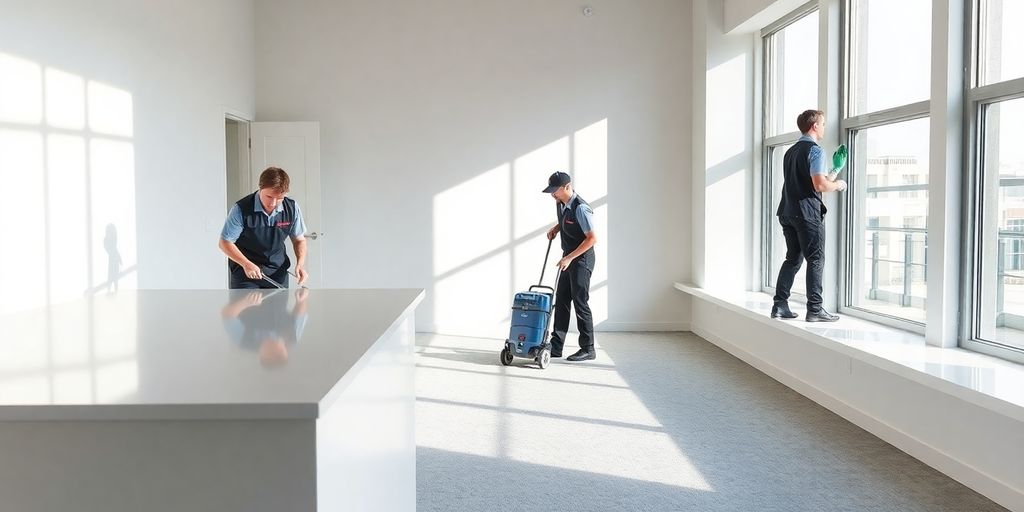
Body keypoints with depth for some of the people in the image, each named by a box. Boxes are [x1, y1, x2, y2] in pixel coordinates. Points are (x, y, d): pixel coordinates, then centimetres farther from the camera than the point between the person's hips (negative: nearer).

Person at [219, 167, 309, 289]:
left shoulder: (292, 208, -8)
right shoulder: (241, 209, -17)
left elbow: (299, 240, 6)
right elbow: (225, 243, -9)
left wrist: (300, 264, -12)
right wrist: (246, 264, -23)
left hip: (278, 273, 3)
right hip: (245, 273, -3)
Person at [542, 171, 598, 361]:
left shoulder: (580, 208, -22)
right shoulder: (560, 204, 5)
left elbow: (592, 238, -22)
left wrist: (569, 257, -22)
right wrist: (555, 228, 7)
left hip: (582, 259, -9)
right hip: (569, 259, 9)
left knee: (580, 302, -4)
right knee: (561, 301, 9)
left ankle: (588, 349, 7)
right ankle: (555, 347, 15)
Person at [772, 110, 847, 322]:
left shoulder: (791, 151, 18)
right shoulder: (814, 150, -9)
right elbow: (819, 185, -19)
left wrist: (832, 174, 29)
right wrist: (837, 185, 0)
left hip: (788, 211, 8)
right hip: (808, 213, -8)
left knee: (793, 258, 12)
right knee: (816, 260, -2)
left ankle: (780, 305, 9)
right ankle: (814, 309, -3)